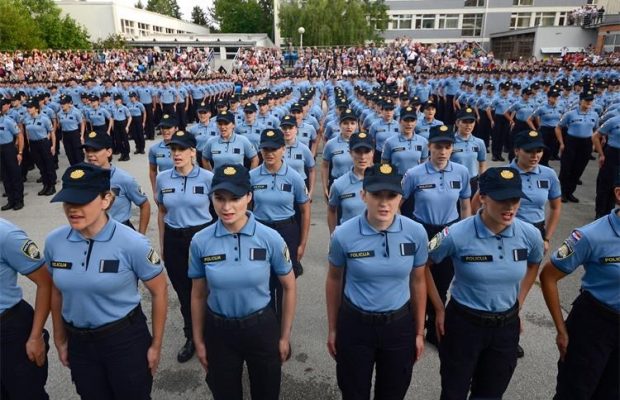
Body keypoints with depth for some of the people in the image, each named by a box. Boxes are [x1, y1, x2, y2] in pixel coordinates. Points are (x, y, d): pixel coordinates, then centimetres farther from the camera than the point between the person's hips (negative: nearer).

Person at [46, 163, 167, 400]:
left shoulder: (132, 243, -20)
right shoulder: (54, 242, -7)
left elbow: (159, 292, -10)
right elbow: (57, 292, 8)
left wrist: (156, 345, -5)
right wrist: (60, 340, 14)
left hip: (126, 340, -4)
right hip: (78, 342, 4)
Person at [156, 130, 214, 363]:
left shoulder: (207, 178, -9)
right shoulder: (162, 178, 1)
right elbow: (162, 213, 11)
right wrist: (162, 245, 13)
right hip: (174, 240, 3)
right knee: (183, 291, 14)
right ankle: (191, 337, 34)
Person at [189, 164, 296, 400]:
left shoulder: (270, 238, -16)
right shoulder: (200, 242, -12)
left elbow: (289, 287, -3)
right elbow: (198, 295, 0)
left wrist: (285, 336, 0)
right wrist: (199, 341, 6)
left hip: (261, 328, -1)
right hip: (218, 331, 1)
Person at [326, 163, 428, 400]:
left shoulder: (416, 233, -12)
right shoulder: (343, 235, -16)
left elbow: (417, 283, 1)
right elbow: (334, 281, -1)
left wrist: (419, 332, 7)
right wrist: (332, 329, 5)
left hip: (399, 326, 1)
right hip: (354, 325, -1)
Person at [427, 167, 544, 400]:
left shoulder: (530, 235, -11)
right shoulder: (457, 235, -22)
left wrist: (518, 303, 8)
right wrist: (439, 309, -5)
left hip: (506, 327, 3)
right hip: (463, 324, -3)